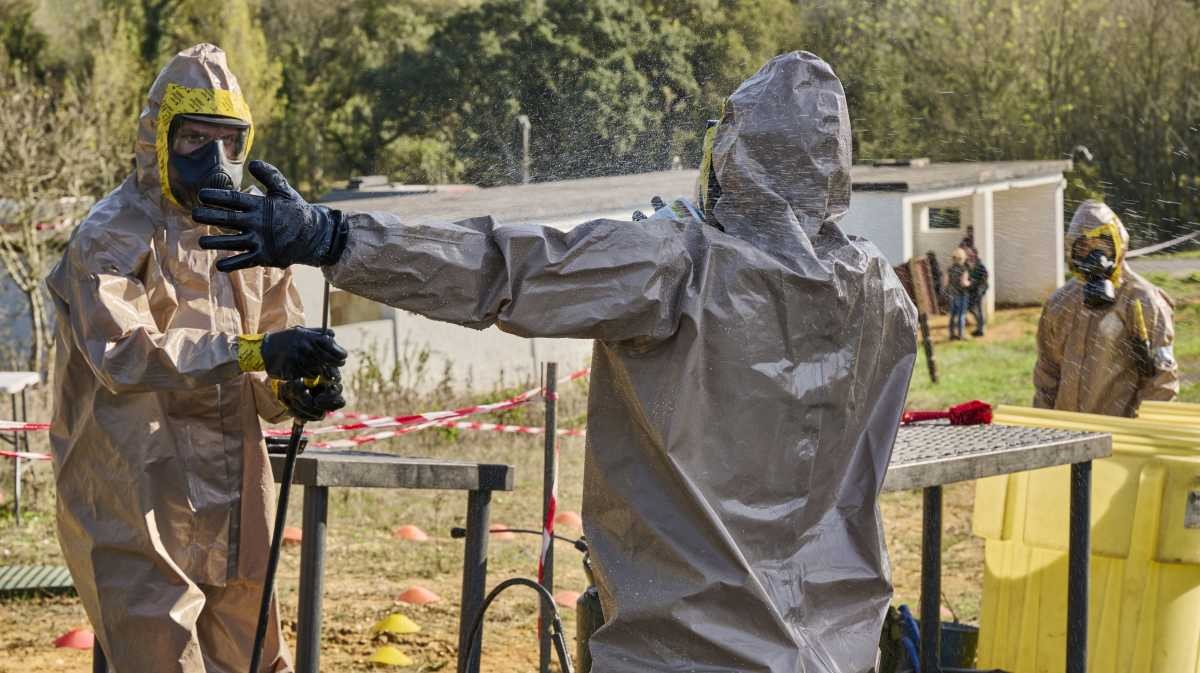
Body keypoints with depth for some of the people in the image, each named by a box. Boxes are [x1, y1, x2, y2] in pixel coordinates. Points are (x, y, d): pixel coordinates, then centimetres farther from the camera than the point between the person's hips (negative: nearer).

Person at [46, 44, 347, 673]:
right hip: (134, 501, -7)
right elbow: (123, 352, -26)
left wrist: (290, 392, -13)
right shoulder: (111, 236, -10)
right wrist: (252, 352, -35)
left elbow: (270, 355, 12)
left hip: (229, 503, 7)